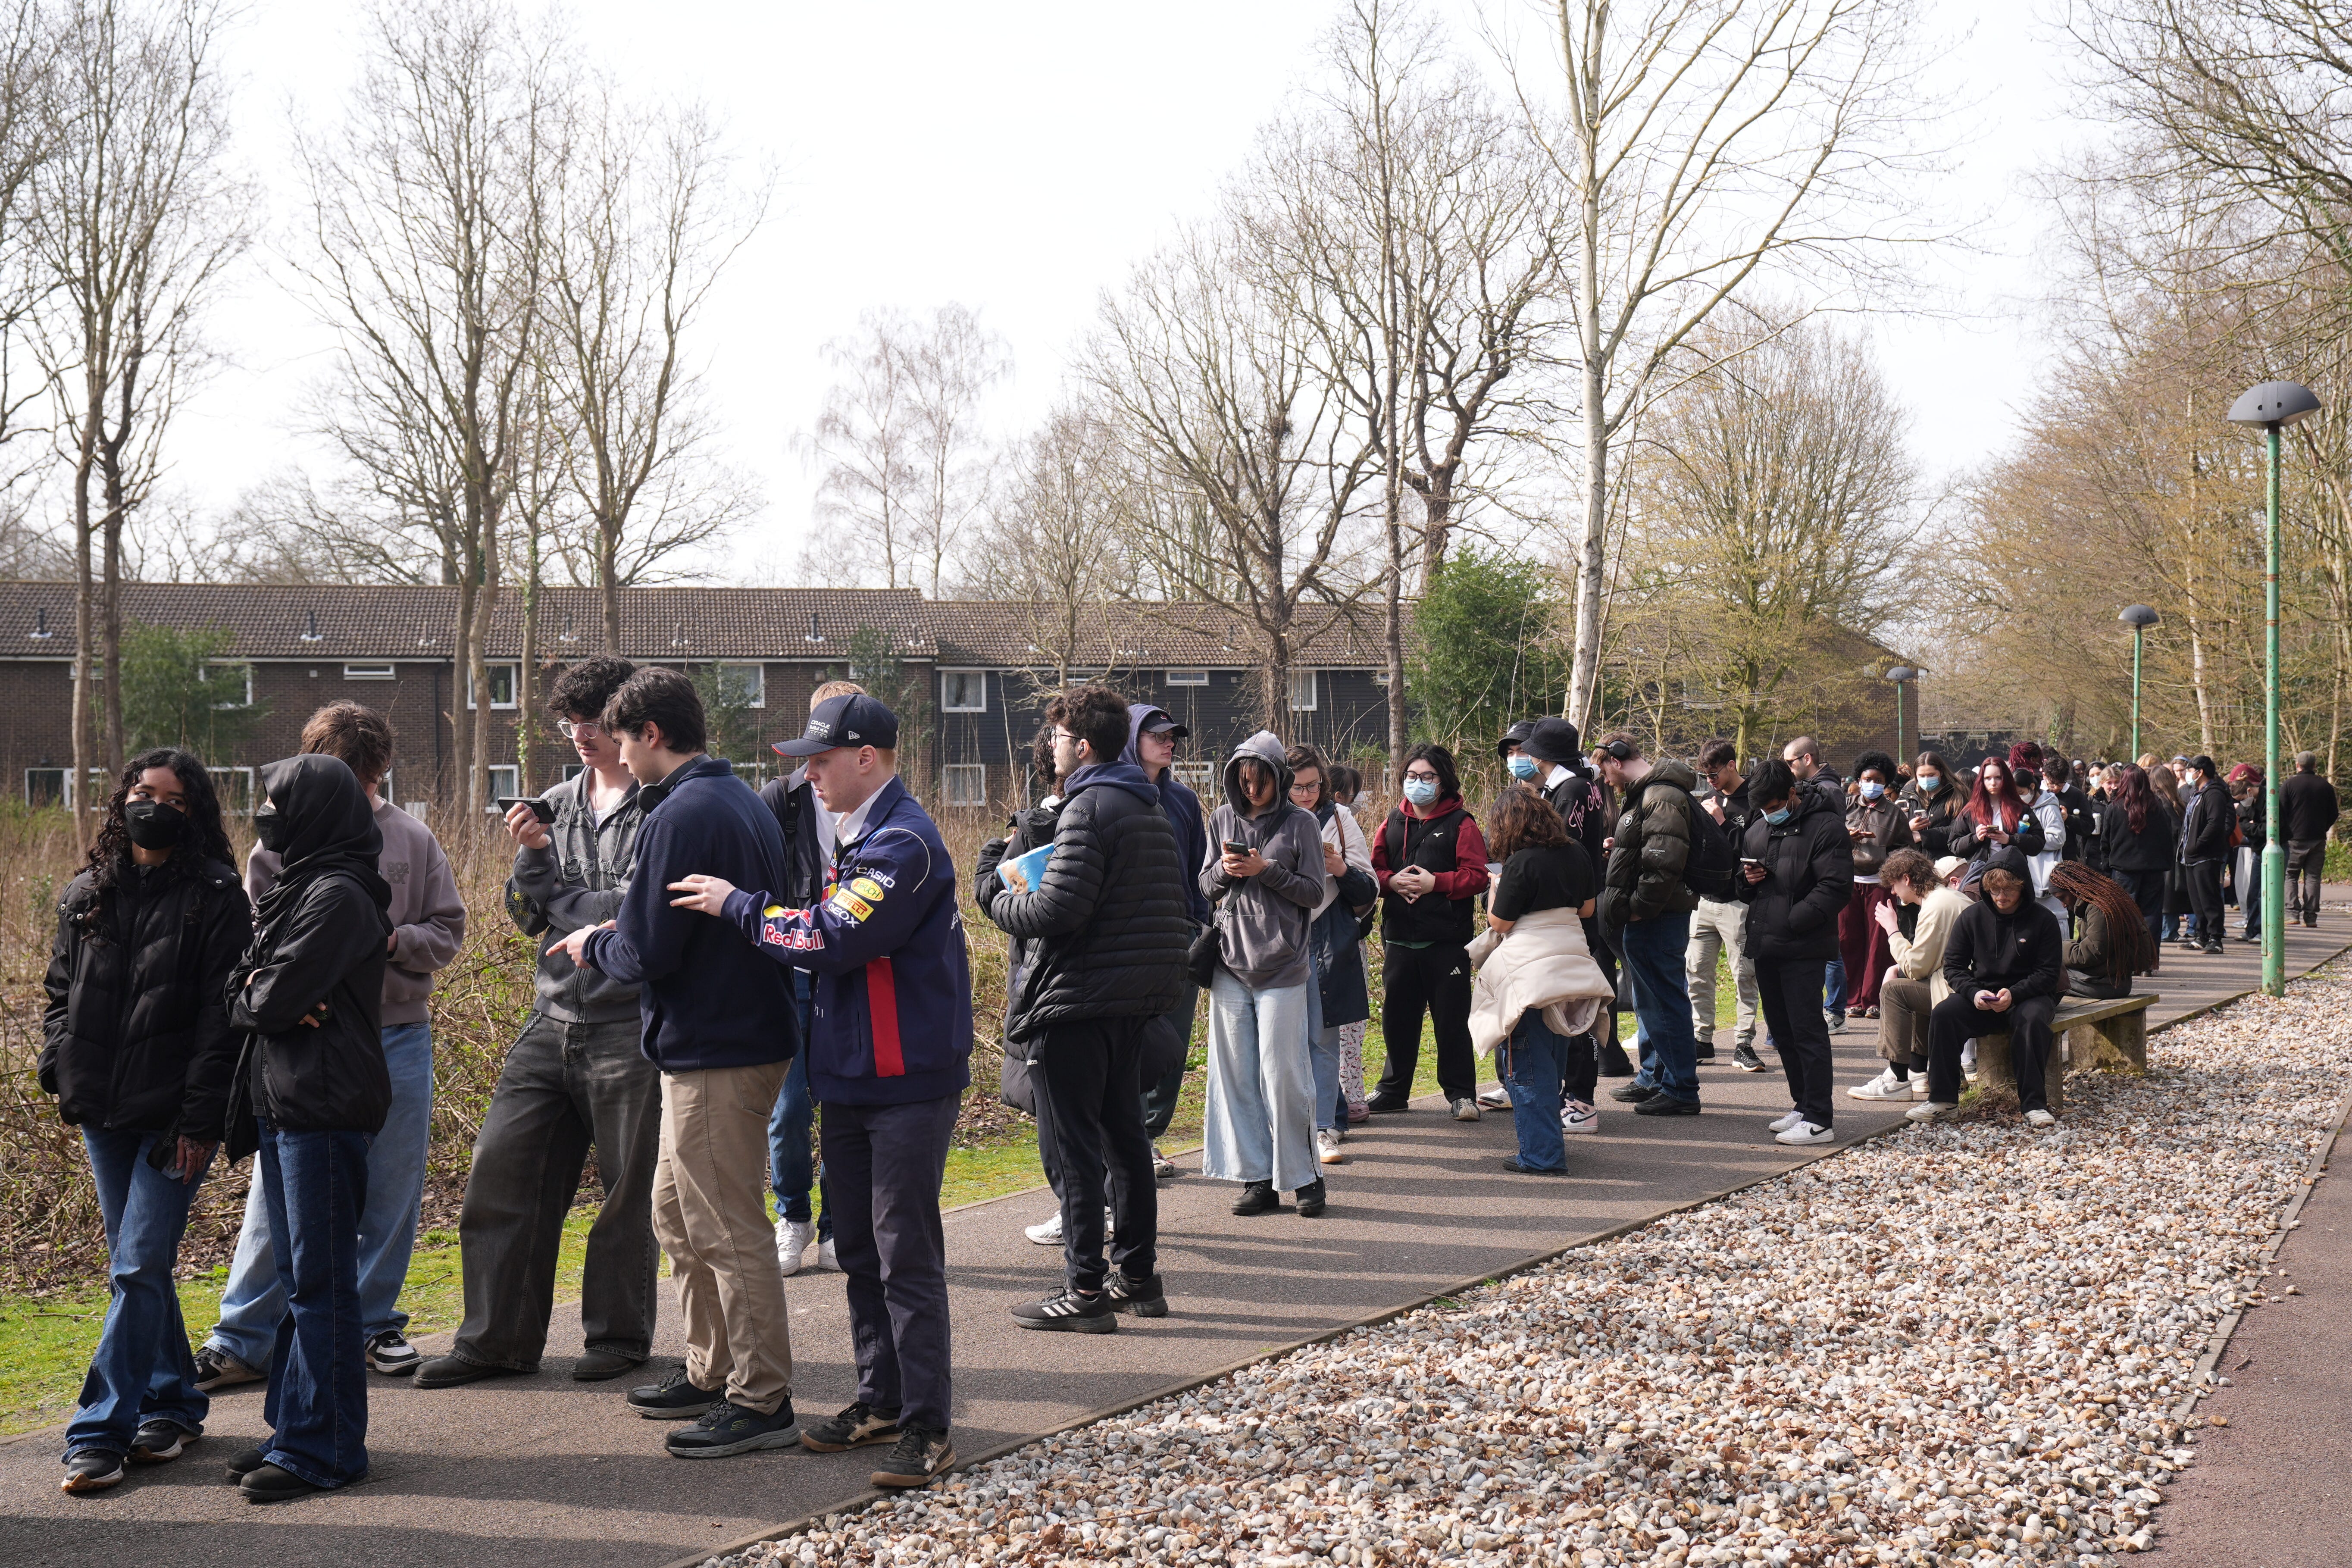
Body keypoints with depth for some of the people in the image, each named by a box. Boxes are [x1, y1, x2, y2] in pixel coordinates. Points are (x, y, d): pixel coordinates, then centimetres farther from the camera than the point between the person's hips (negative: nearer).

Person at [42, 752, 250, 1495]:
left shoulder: (216, 898, -6)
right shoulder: (87, 895, 10)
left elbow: (221, 1015, -9)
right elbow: (60, 987, 21)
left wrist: (201, 1117, -14)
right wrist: (58, 1061, 5)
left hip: (173, 1117, -6)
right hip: (102, 1112, 6)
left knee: (139, 1268, -8)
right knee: (139, 1266, 14)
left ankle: (103, 1431, -4)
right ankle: (173, 1401, 26)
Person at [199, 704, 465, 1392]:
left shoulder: (413, 840, 4)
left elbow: (449, 931, 6)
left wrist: (395, 940, -13)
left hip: (398, 1036, 2)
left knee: (391, 1193, 9)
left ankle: (374, 1323, 23)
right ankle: (243, 1339, 8)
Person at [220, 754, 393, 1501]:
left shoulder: (339, 895, -14)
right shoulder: (296, 887, 17)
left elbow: (275, 997, -19)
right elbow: (241, 986, 14)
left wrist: (252, 997, 2)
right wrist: (261, 995, -7)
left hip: (323, 1109, -10)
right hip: (280, 1103, 10)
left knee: (319, 1282, -4)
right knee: (297, 1276, 15)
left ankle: (321, 1448, 2)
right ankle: (294, 1427, 24)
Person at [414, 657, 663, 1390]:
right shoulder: (555, 804, 13)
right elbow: (527, 916, 13)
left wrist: (560, 896, -4)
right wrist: (533, 855, -5)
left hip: (627, 1025, -6)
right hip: (552, 1020, 6)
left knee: (628, 1188, 5)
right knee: (501, 1169, 4)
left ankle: (618, 1334, 20)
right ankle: (497, 1339, 14)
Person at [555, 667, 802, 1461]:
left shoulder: (680, 817, -18)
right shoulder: (745, 802, 13)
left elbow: (646, 953, -20)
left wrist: (593, 945, 1)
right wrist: (617, 937, 16)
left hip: (717, 1054, -10)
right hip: (750, 1032, 10)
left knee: (726, 1229, -3)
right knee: (677, 1210, 20)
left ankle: (763, 1402, 3)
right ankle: (710, 1372, 28)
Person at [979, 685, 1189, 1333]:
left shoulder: (1089, 807, -15)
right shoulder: (1152, 809, 14)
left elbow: (1057, 911, -23)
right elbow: (1178, 911, 18)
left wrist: (1001, 901, -4)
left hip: (1077, 1001, -9)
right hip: (1137, 1004, 9)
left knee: (1074, 1146, -3)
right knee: (1125, 1138, 16)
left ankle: (1084, 1290, 0)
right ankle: (1138, 1276, 22)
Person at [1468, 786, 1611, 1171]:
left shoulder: (1521, 862, -15)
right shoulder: (1575, 854, 5)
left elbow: (1500, 922, -10)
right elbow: (1587, 908, 16)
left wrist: (1496, 890, 7)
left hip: (1529, 969, -7)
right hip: (1571, 961, 7)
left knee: (1528, 1066, -1)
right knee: (1554, 1060, 18)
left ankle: (1541, 1154, -1)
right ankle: (1550, 1145, 27)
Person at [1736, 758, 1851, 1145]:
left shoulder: (1824, 826, -9)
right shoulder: (1759, 826, 16)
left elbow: (1836, 888, -16)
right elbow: (1743, 871, 27)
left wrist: (1792, 922, -19)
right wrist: (1747, 878, 2)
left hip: (1803, 947, -8)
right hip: (1765, 945, 8)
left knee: (1807, 1029, -8)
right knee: (1781, 1029, 14)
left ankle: (1818, 1120, -5)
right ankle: (1803, 1106, 25)